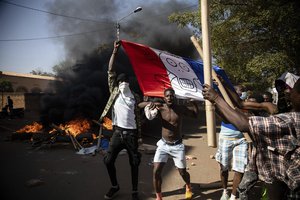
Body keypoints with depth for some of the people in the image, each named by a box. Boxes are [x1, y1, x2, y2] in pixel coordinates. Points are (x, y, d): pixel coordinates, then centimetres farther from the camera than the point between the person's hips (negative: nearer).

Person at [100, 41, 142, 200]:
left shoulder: (135, 97, 6)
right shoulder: (115, 92, 6)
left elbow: (137, 116, 6)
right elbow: (110, 72, 0)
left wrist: (139, 135, 3)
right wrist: (114, 51, -5)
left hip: (131, 133, 0)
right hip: (118, 132, 1)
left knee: (134, 163, 5)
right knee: (109, 160, 3)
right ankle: (115, 186, 28)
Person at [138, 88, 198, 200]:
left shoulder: (181, 108, -6)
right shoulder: (160, 108, -9)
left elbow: (196, 114, -3)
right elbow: (140, 105, -12)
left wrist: (193, 100, -9)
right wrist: (150, 103, -31)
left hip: (177, 145, 0)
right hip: (163, 144, 0)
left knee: (182, 172, 11)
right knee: (156, 172, -8)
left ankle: (188, 187, 46)